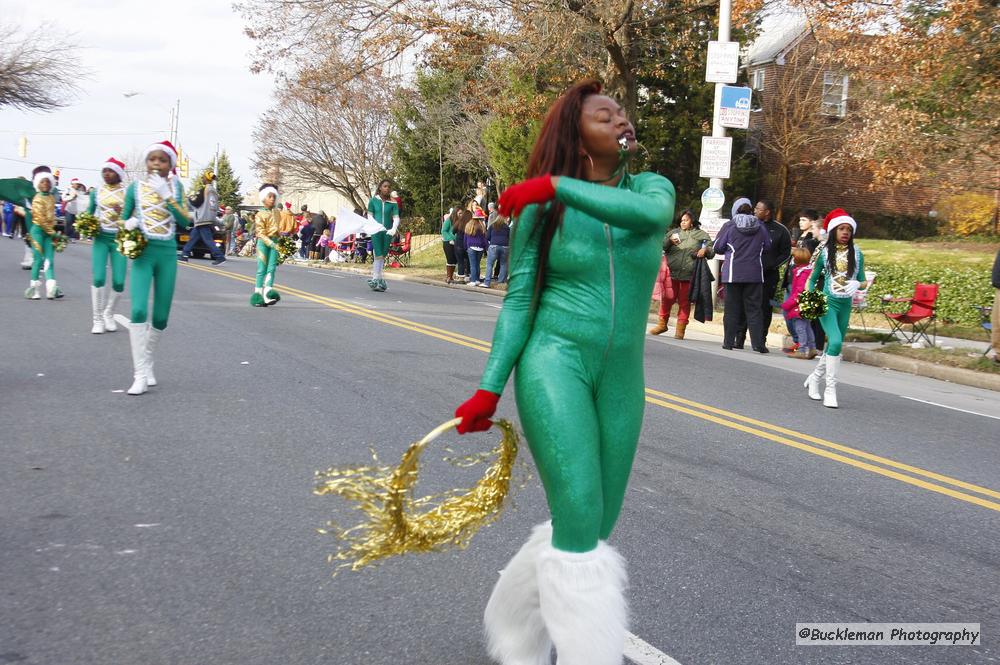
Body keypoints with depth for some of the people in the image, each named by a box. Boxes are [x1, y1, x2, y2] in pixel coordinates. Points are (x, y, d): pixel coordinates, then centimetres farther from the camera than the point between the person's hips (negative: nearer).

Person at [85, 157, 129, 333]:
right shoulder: (97, 193, 6)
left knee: (119, 282, -4)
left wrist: (123, 213, -18)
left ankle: (109, 314, 23)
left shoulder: (127, 193, 0)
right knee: (98, 278, -12)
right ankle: (98, 319, 1)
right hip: (101, 238, 1)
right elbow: (89, 212, 18)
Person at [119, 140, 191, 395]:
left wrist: (166, 196, -15)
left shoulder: (175, 186, 4)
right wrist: (128, 224, -9)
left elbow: (185, 222, -6)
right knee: (139, 310, -19)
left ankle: (147, 363, 29)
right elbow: (124, 218, 13)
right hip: (143, 252, -2)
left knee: (161, 317, 6)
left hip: (167, 253, 2)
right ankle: (140, 374, -16)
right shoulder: (135, 186, 2)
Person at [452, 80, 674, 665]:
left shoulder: (651, 188, 4)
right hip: (555, 364, -4)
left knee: (597, 527, 12)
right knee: (579, 520, -18)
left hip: (621, 381, 5)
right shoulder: (541, 209, -2)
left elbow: (653, 214, -22)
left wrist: (557, 185, -25)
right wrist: (489, 388, -6)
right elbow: (518, 301, 0)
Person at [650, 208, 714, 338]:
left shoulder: (701, 235, 11)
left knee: (684, 301, 3)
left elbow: (712, 249, 9)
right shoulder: (674, 232, 16)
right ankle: (662, 324, 18)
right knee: (667, 298, 2)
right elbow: (662, 246, 11)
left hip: (689, 274, -1)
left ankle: (680, 329, 11)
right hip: (672, 272, 1)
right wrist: (669, 240, -10)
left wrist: (705, 250, -13)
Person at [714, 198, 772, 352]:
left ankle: (729, 341, 6)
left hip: (733, 274, -2)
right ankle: (758, 343, -1)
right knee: (754, 308, 4)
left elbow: (718, 245, 1)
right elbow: (768, 246, 13)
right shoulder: (760, 226, 2)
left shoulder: (729, 225, -5)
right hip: (754, 274, 2)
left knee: (732, 308, 5)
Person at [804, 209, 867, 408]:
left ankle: (814, 378, 35)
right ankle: (830, 388, -13)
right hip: (827, 302, -4)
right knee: (835, 341, -21)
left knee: (833, 346, 12)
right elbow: (813, 279, 9)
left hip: (846, 304, 4)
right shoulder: (825, 253, 0)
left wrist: (858, 284, -15)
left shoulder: (857, 254, 5)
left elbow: (863, 281, 8)